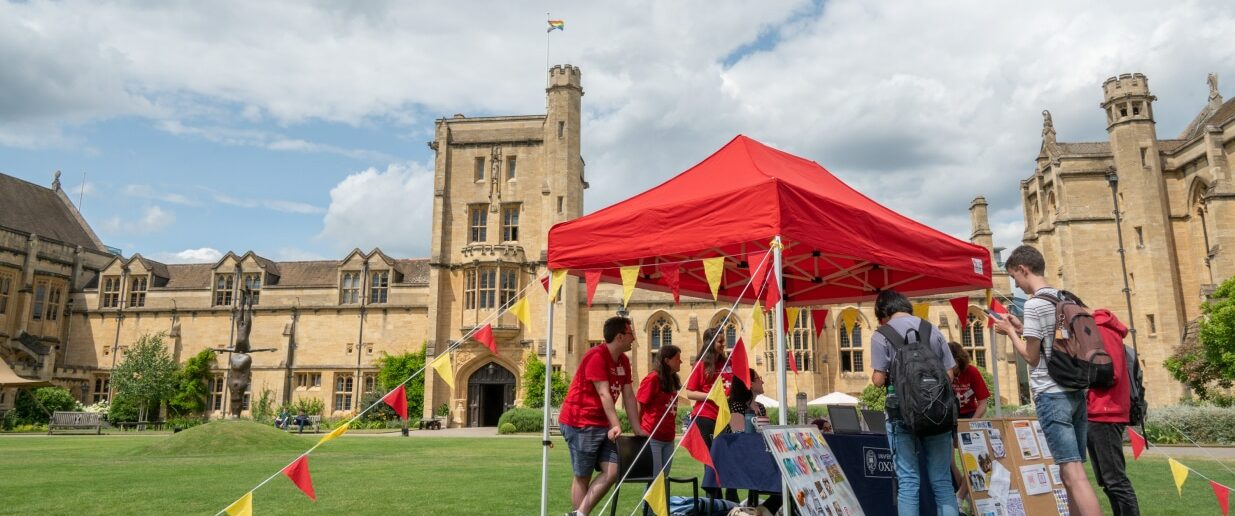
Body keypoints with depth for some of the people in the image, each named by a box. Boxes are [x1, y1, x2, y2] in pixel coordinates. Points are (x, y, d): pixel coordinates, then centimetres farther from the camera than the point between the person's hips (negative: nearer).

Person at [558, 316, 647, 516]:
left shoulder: (623, 361, 10)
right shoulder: (596, 356, -16)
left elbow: (629, 396, 11)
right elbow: (604, 394, -23)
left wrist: (637, 428, 8)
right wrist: (616, 425, -28)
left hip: (602, 425, 8)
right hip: (580, 424, -8)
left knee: (613, 471, -3)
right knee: (583, 476, -1)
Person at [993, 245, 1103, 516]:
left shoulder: (1035, 304, -11)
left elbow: (1031, 356, -10)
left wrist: (1010, 332, 4)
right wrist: (1023, 329, 21)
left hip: (1052, 394, -9)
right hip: (1076, 391, 9)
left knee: (1073, 474, -11)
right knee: (1071, 471, 13)